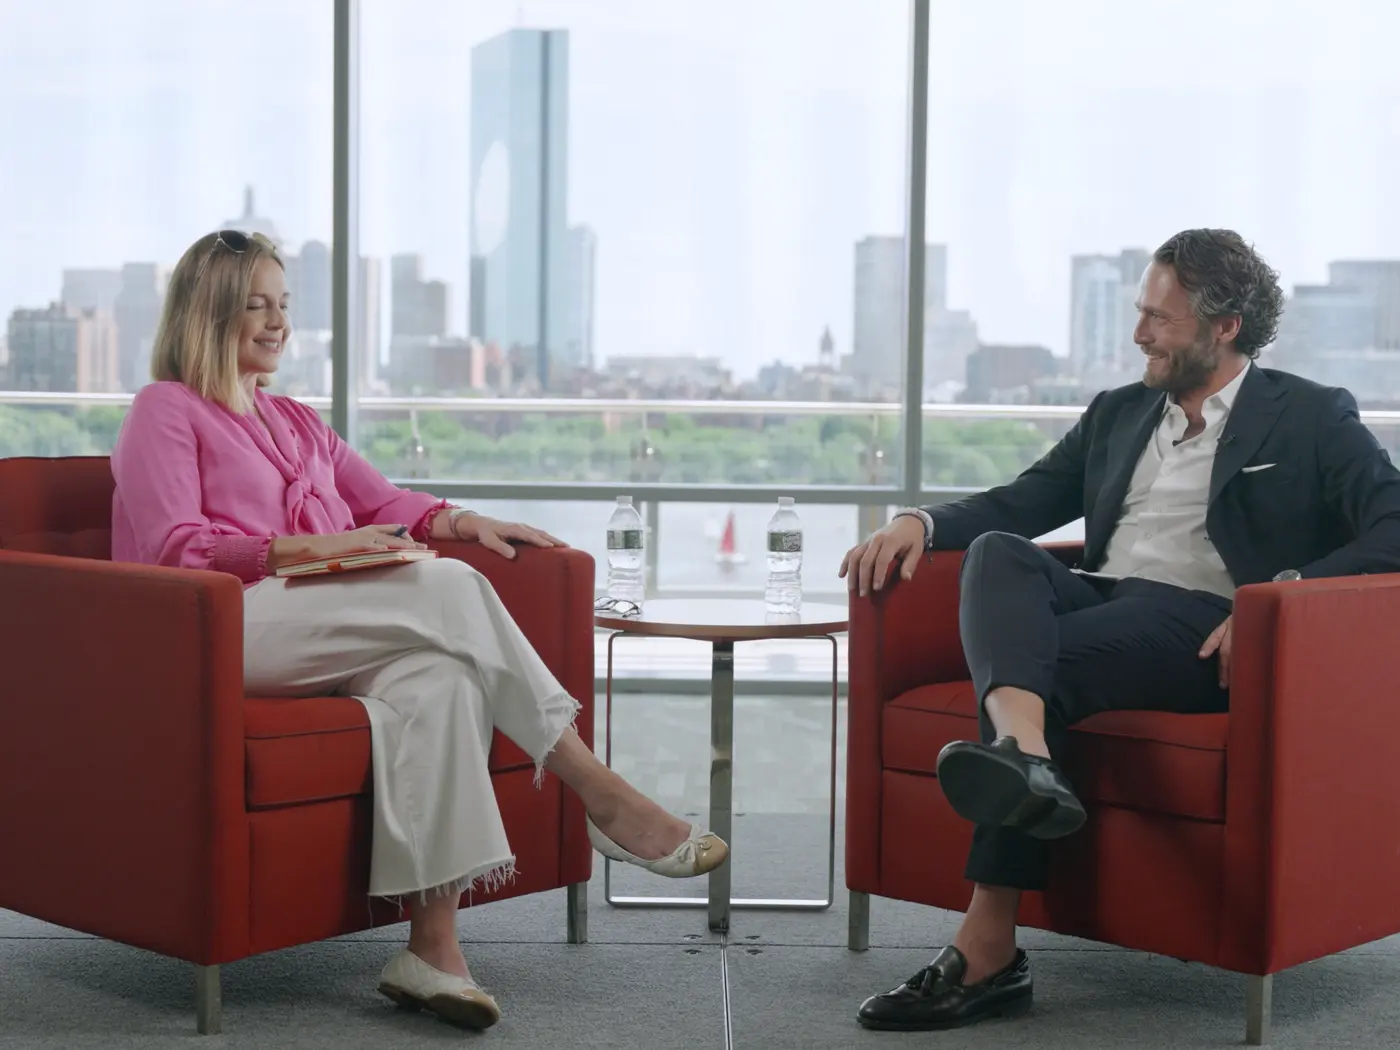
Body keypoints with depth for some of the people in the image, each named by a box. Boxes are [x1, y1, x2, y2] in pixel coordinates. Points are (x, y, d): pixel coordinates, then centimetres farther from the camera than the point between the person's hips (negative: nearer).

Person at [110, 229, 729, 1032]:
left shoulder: (298, 423, 32)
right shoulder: (166, 411, 11)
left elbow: (383, 503, 25)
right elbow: (174, 546, -4)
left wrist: (462, 522, 2)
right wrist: (308, 547, -15)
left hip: (329, 635, 6)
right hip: (229, 628, -6)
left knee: (435, 674, -32)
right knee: (450, 590, -29)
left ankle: (434, 949, -39)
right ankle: (605, 799, -26)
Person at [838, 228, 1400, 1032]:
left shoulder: (1313, 418, 9)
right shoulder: (1117, 414, 27)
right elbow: (1018, 503, 23)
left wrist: (1284, 593, -20)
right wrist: (921, 523, 1)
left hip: (1207, 635, -5)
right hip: (1097, 605, 5)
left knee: (1050, 659, -33)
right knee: (998, 550, -27)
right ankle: (1022, 753, -56)